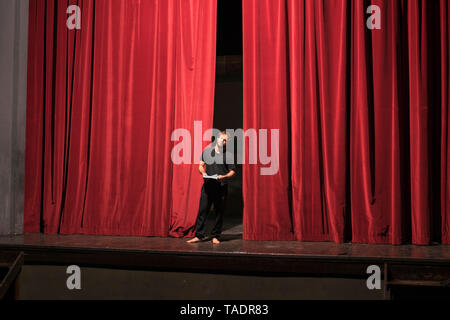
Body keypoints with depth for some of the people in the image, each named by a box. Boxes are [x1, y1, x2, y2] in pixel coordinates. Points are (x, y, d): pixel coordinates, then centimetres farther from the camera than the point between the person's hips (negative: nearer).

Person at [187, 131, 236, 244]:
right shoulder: (207, 151, 8)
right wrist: (203, 173, -7)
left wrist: (224, 176, -15)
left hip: (221, 187, -1)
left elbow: (232, 171, 3)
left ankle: (216, 236, 14)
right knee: (202, 210, -1)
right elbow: (201, 165, 13)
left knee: (219, 212, 3)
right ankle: (199, 235, 7)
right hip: (207, 185, 1)